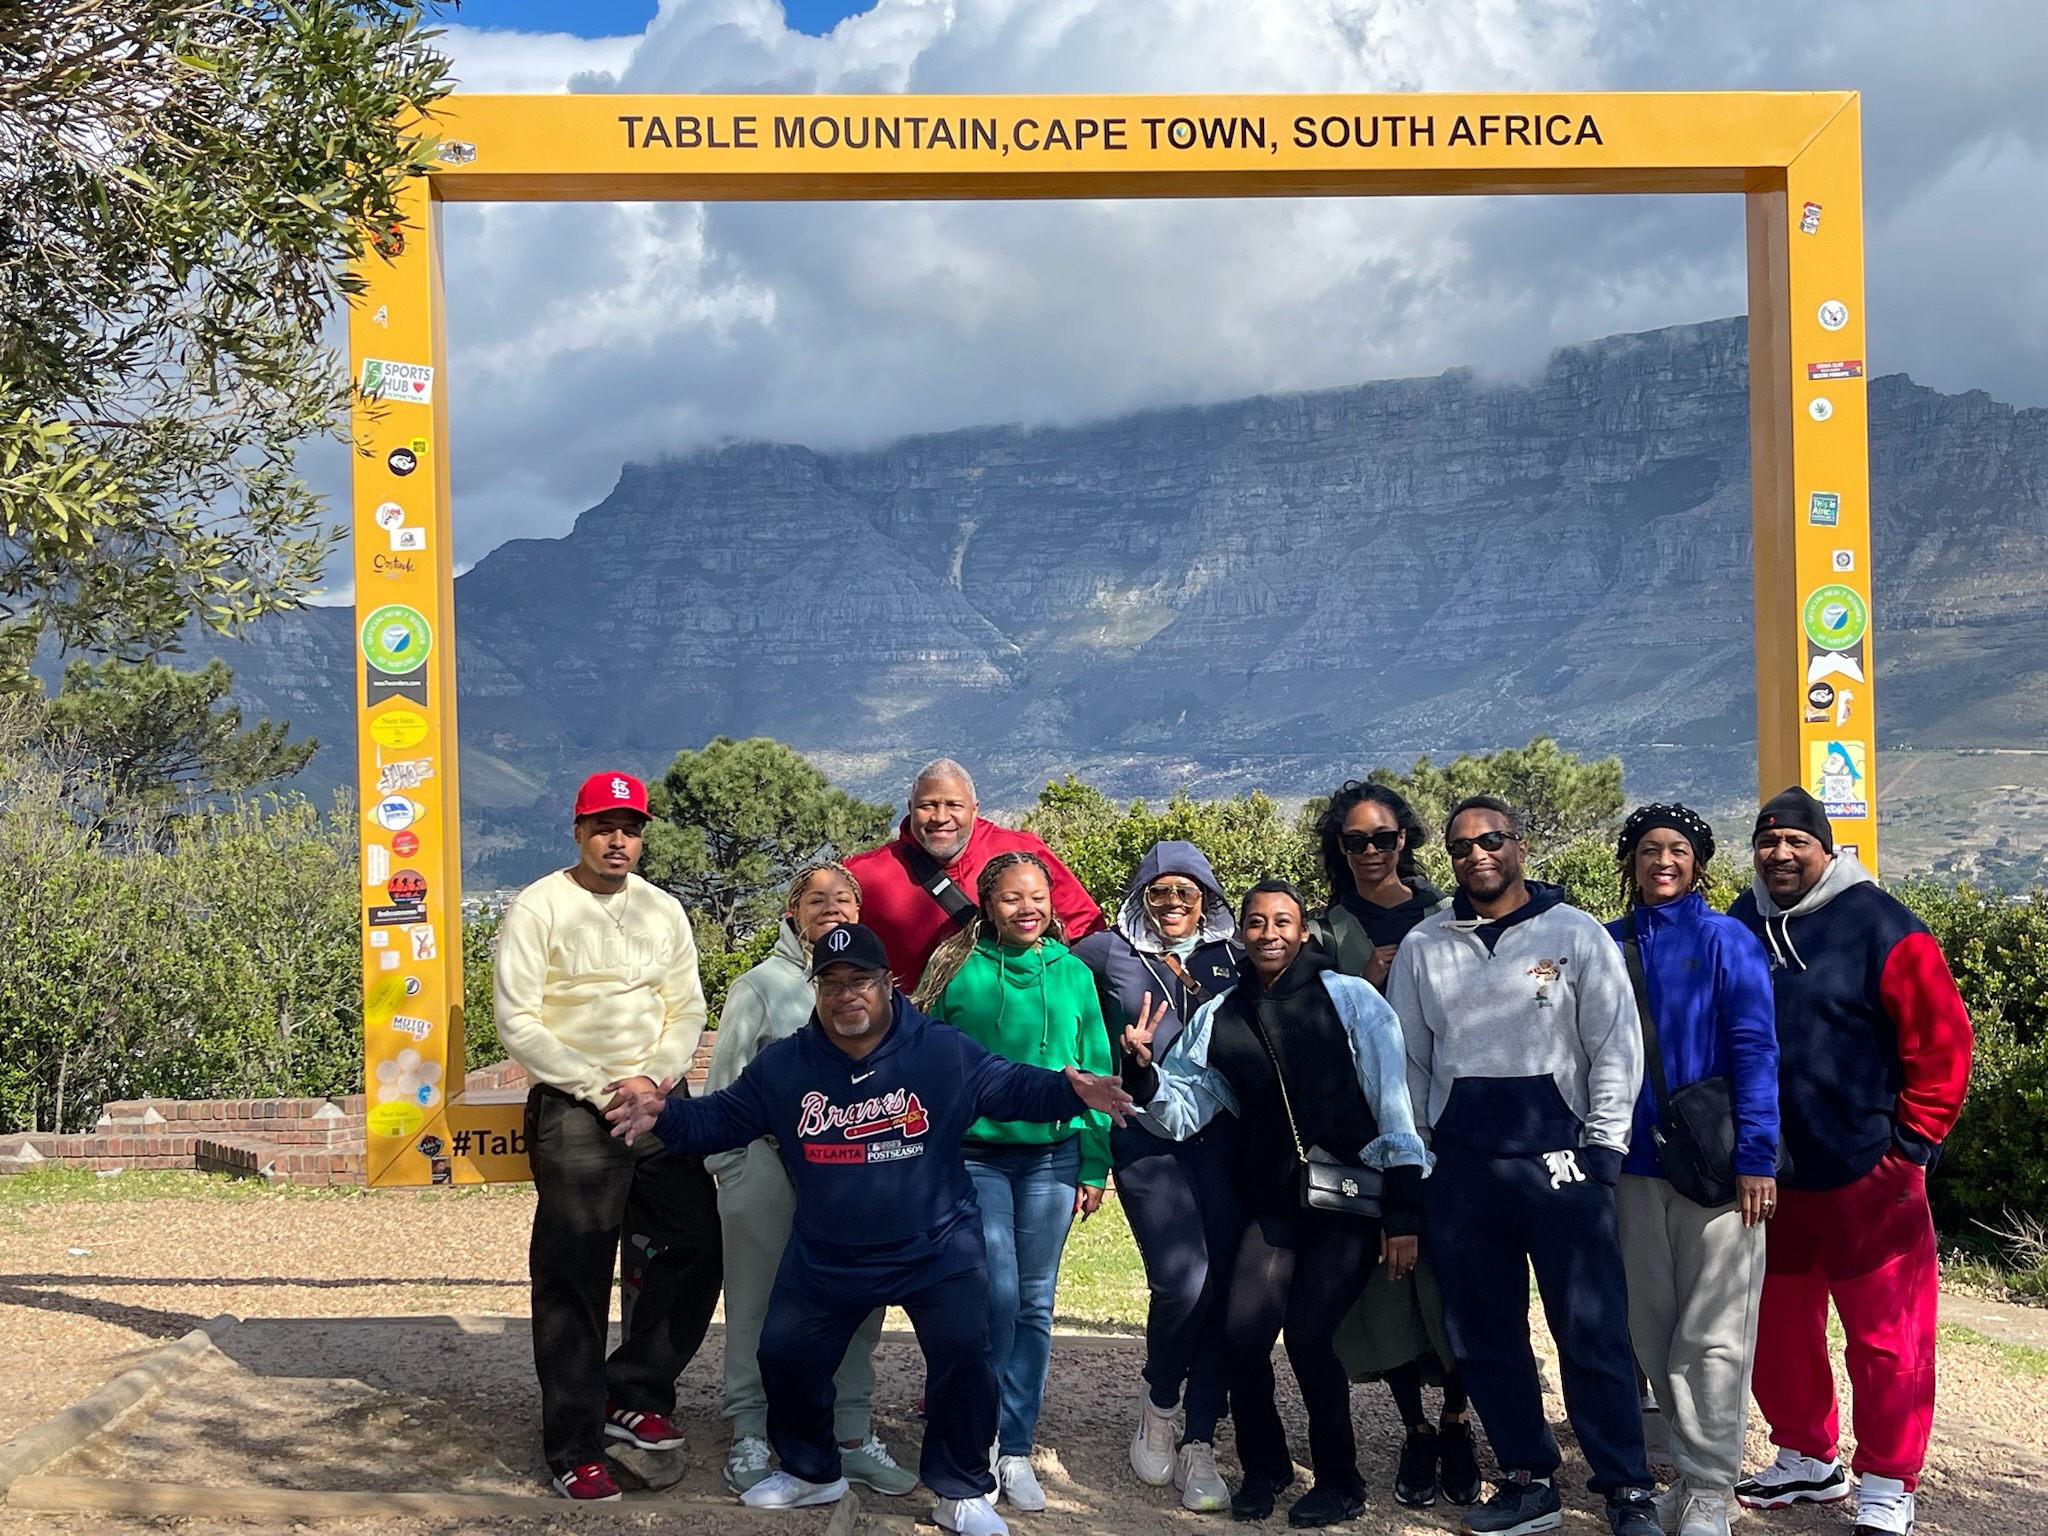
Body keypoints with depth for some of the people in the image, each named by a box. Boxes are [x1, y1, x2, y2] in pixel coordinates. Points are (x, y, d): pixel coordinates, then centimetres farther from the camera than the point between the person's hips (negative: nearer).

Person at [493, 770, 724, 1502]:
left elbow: (688, 1010, 9)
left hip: (657, 1106, 5)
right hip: (573, 1112, -5)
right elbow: (518, 1023, -10)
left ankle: (631, 1396, 20)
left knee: (696, 1247, 4)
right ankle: (574, 1447, 7)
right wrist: (601, 1091, -15)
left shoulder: (663, 911, 10)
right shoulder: (538, 908, -5)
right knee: (575, 1280, -2)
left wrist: (652, 1079, -9)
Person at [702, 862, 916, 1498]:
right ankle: (750, 1438, 14)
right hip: (772, 1170, -3)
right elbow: (724, 1084, 3)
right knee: (760, 1307, 4)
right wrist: (729, 1169, -1)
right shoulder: (761, 985, 2)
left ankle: (852, 1434, 19)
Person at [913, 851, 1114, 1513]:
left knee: (1035, 1302, 4)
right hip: (974, 1153, -2)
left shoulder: (1073, 975, 6)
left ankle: (1014, 1449, 14)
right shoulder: (958, 972, 1)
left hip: (1052, 1154, 2)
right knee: (998, 1291, -12)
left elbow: (1095, 1073, 9)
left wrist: (1094, 1166, 5)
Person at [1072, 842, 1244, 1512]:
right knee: (1183, 1281, -16)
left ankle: (1198, 1443, 7)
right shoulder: (1108, 950, 8)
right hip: (1146, 1137, -2)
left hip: (1220, 1136, 2)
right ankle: (1160, 1403, 13)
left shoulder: (1231, 954, 13)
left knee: (1224, 1285, -4)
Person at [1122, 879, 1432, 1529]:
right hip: (1273, 1202, 3)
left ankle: (1339, 1481, 11)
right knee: (1244, 1328, -12)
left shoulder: (1350, 999, -5)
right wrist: (1143, 1071, -15)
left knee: (1308, 1334, -14)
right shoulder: (1218, 1018, 6)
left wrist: (1403, 1210, -7)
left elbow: (1394, 1105, -6)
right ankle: (1263, 1467, 16)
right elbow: (1181, 1112, 5)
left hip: (1352, 1197, -3)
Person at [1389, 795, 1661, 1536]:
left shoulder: (1577, 934, -1)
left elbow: (1615, 1045, -3)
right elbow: (1406, 1060, 11)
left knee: (1592, 1334, -3)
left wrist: (1601, 1149, -7)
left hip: (1557, 1160, -3)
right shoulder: (1423, 947, 7)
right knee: (1483, 1336, 9)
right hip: (1460, 1167, 3)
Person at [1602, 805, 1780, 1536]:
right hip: (1635, 1164, 4)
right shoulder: (1608, 945, 6)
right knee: (1653, 1330, 10)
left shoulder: (1726, 941, -3)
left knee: (1710, 1334, 0)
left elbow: (1755, 1051, -7)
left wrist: (1756, 1158, -13)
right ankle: (1687, 1470, 23)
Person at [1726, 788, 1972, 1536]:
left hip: (1867, 1173, -5)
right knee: (1777, 1326, 15)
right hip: (1767, 1175, 5)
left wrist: (1914, 1140, -9)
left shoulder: (1879, 926, -10)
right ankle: (1806, 1459, 33)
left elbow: (1941, 1038, -9)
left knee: (1885, 1335, 3)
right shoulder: (1740, 927, 4)